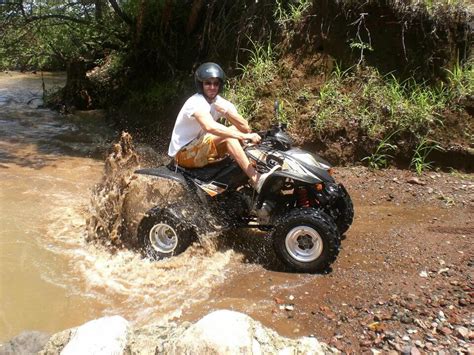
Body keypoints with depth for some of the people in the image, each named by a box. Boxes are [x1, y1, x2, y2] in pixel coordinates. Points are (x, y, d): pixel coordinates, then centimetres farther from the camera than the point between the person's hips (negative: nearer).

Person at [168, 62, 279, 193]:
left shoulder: (220, 102, 0)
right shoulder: (196, 102, -23)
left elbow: (245, 127, -12)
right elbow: (210, 127, -45)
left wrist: (227, 111, -29)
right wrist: (244, 136, -46)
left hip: (202, 150, 8)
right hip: (183, 153, -8)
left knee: (235, 131, -4)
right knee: (228, 136, -27)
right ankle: (256, 179, -35)